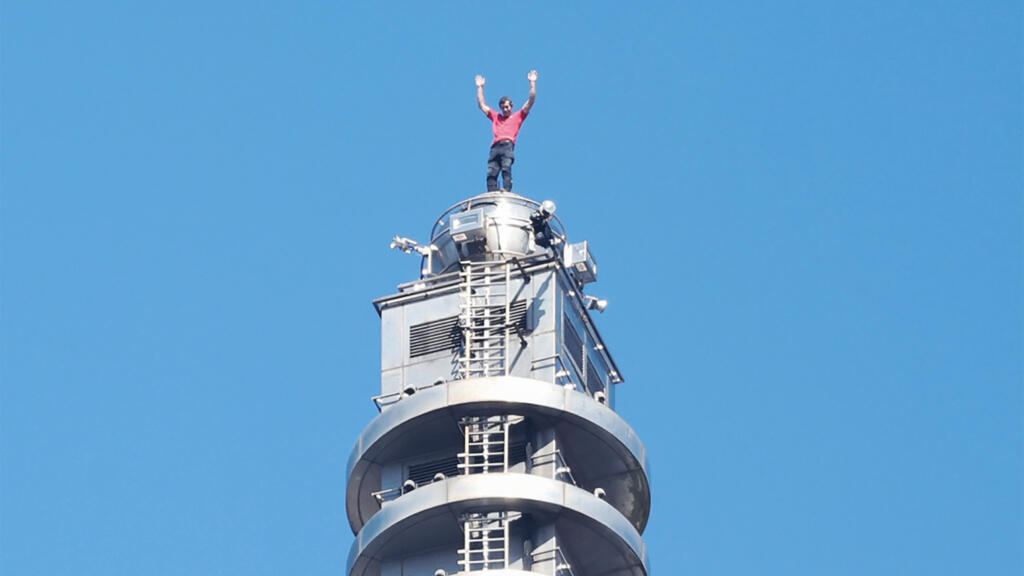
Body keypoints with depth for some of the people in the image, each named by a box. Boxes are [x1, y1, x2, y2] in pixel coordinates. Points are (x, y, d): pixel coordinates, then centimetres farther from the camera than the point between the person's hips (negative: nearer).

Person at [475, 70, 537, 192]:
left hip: (508, 145, -4)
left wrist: (532, 83, 18)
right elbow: (481, 105, 37)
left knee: (506, 169, -22)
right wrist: (480, 87, 39)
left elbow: (531, 101, 20)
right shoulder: (496, 117, 32)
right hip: (495, 147, 4)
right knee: (491, 173, -13)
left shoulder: (518, 116, 24)